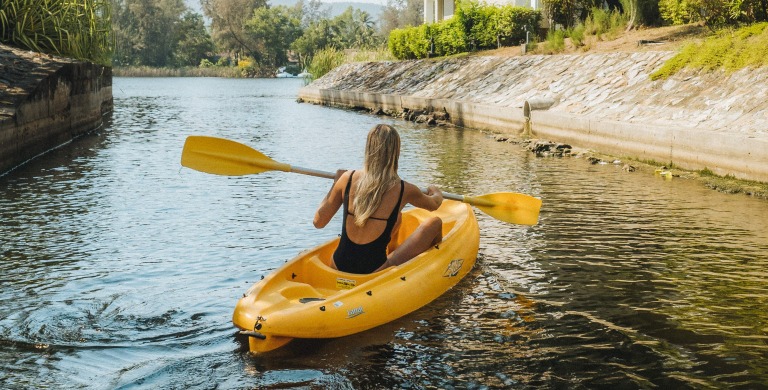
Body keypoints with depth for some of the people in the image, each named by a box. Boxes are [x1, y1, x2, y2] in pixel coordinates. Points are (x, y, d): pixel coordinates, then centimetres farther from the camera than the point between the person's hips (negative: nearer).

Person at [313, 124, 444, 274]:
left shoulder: (348, 178, -4)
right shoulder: (403, 190, -8)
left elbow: (318, 222, 6)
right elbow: (434, 204, 16)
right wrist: (435, 191, 40)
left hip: (338, 269, 5)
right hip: (374, 273, -4)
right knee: (434, 223, 13)